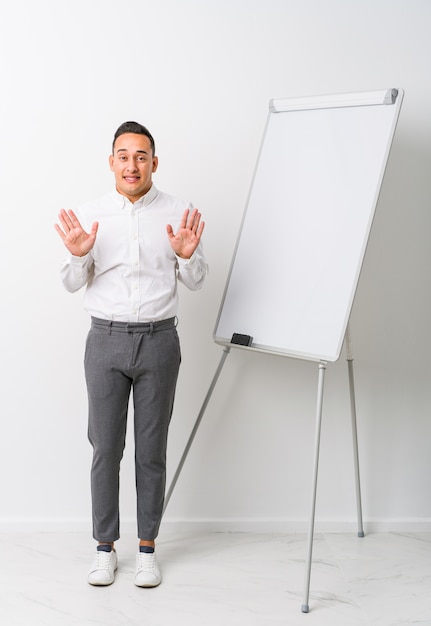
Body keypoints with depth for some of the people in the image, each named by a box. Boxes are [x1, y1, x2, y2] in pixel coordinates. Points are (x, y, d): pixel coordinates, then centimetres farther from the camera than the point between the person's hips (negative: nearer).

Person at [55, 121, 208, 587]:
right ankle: (105, 547, 20)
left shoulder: (179, 215, 0)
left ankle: (147, 547, 20)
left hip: (158, 340, 0)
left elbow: (195, 282, 3)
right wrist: (78, 255, -15)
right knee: (105, 448, 5)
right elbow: (73, 284, 5)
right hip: (106, 339, 1)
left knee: (151, 449, 7)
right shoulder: (89, 215, 3)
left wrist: (188, 255, -17)